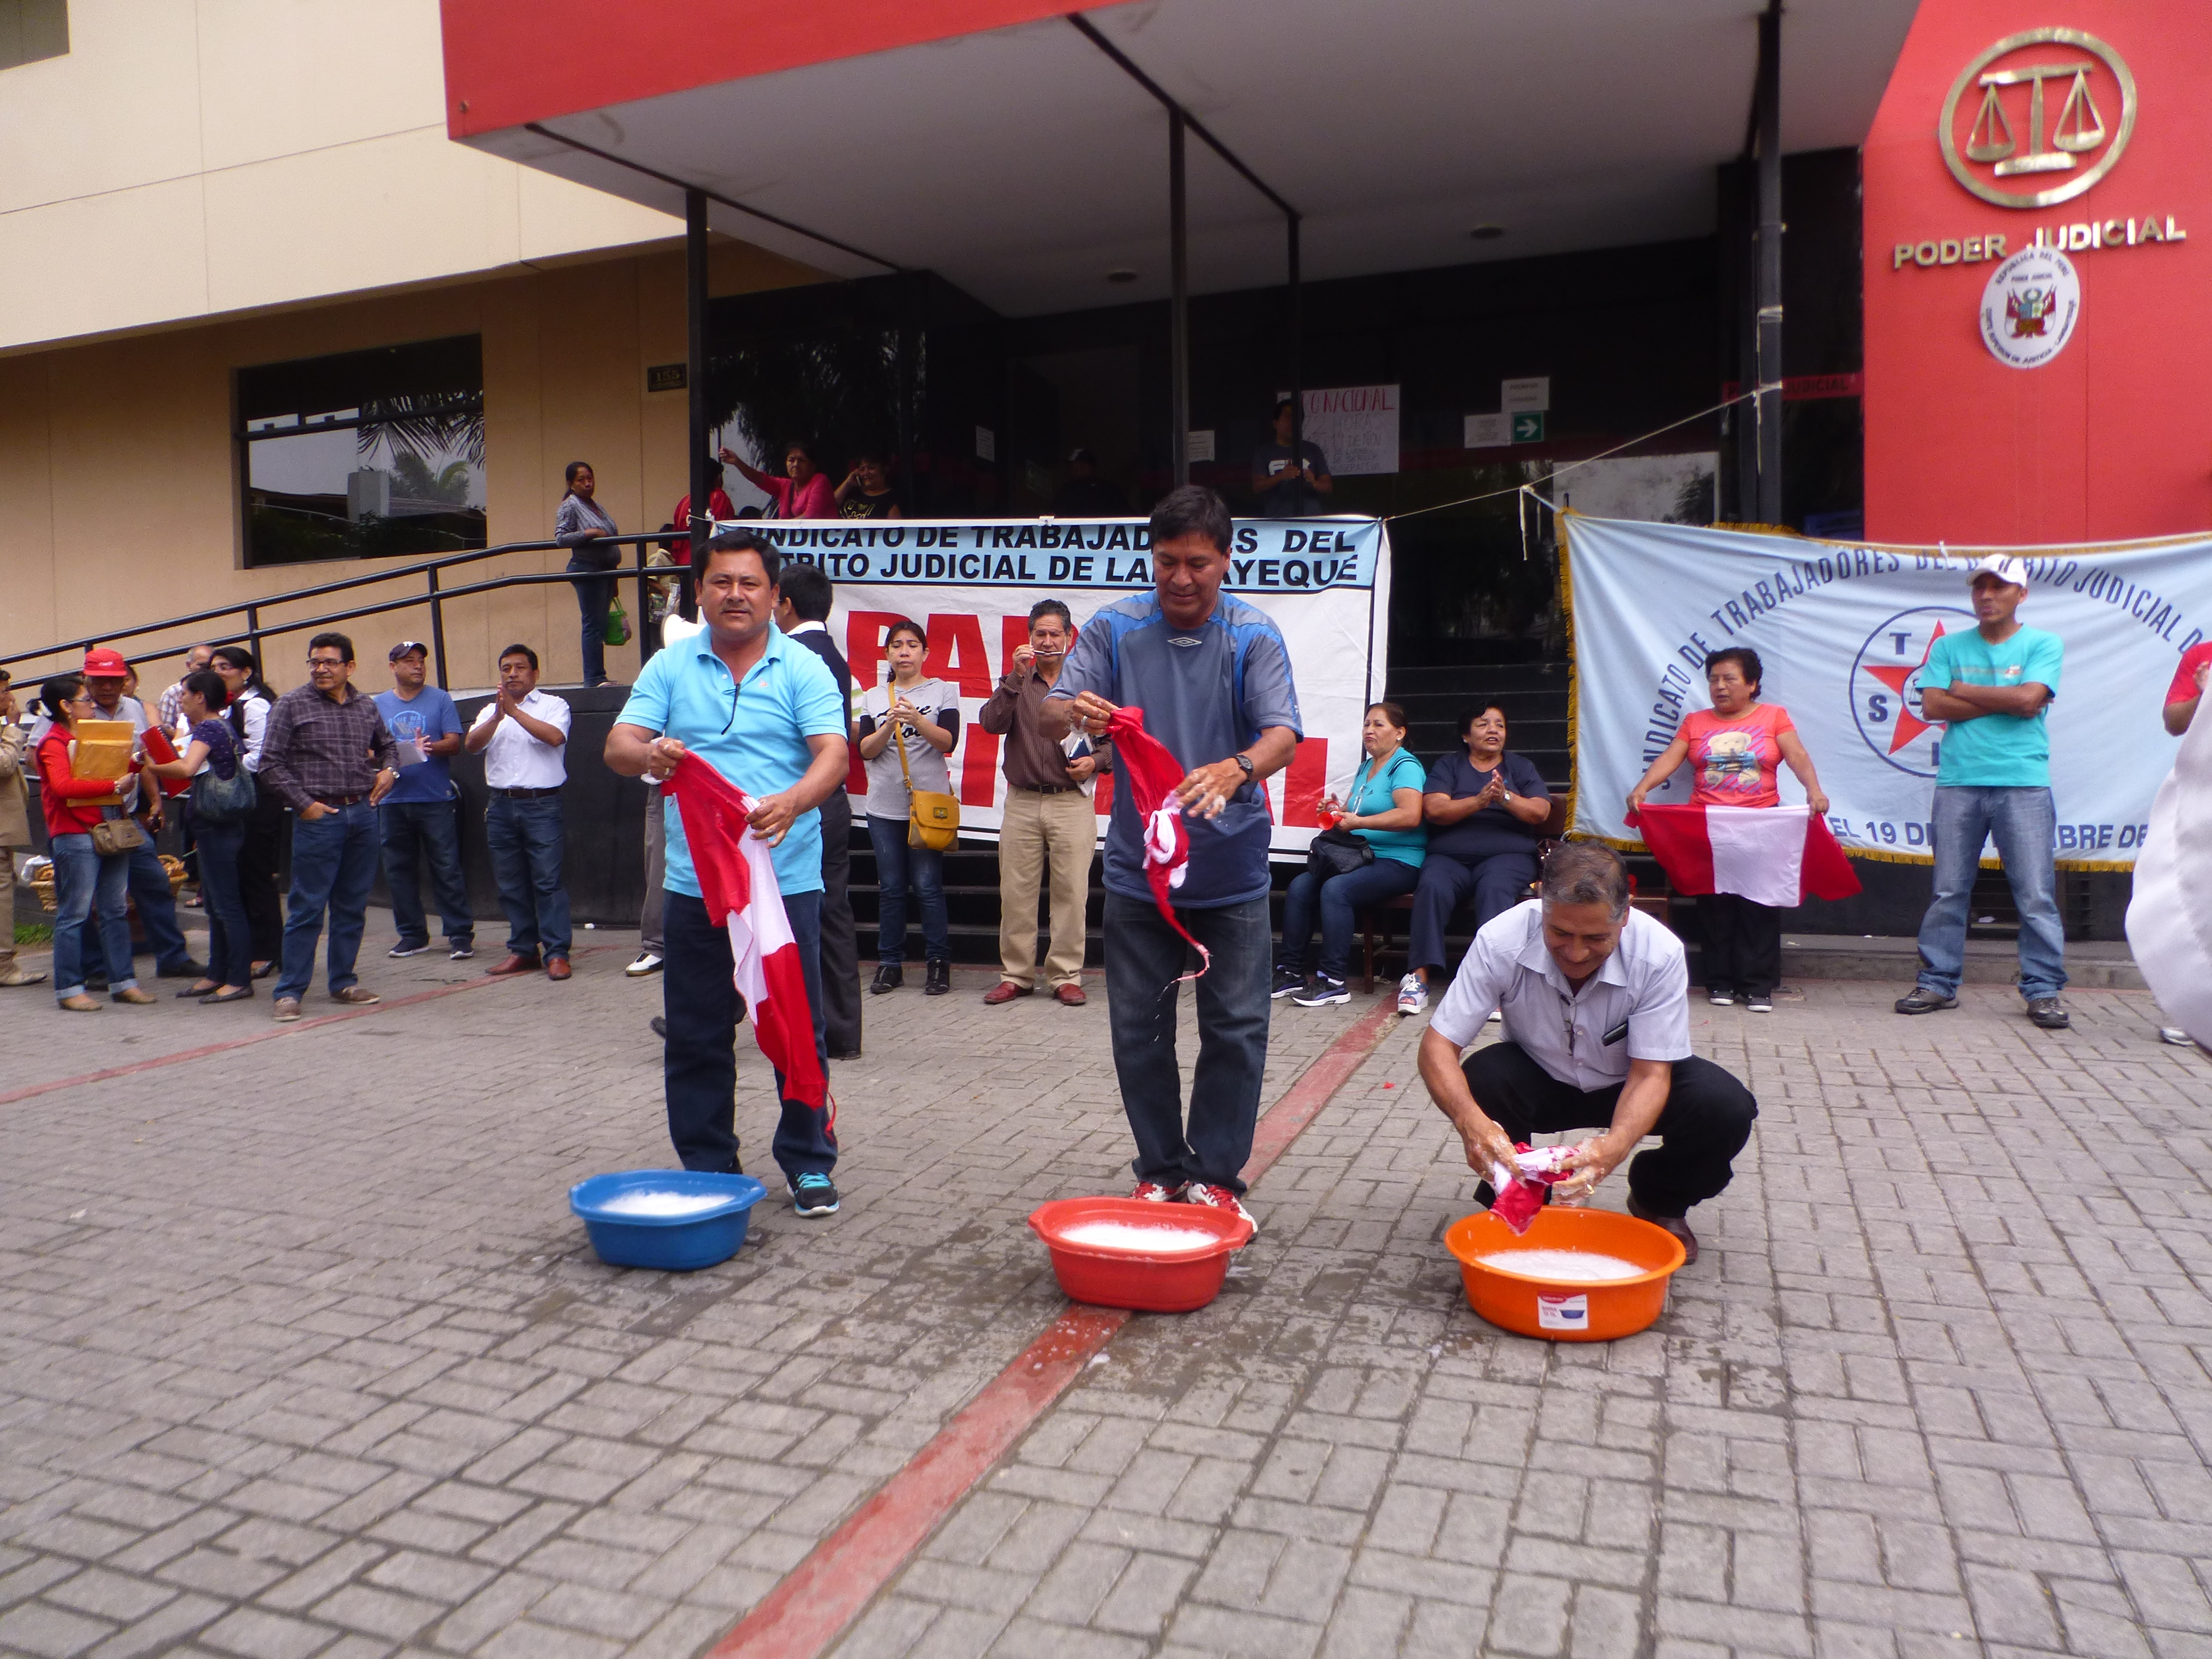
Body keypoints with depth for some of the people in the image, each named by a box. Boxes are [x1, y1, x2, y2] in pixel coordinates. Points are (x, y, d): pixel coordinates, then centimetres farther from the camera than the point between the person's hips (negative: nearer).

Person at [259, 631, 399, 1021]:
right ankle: (289, 991, 4)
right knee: (307, 908, -3)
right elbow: (270, 762, -5)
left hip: (363, 814, 5)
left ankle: (342, 982, 21)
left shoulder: (367, 707, 11)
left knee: (353, 905, 10)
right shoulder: (292, 704, -2)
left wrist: (388, 769, 7)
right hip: (319, 816, -5)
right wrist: (303, 804, -10)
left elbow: (386, 745, 28)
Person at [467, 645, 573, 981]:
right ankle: (523, 950, 15)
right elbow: (473, 745, 0)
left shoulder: (553, 705, 6)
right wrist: (498, 716, -15)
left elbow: (555, 737, -14)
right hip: (502, 805, 5)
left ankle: (556, 953, -7)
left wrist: (515, 711, -15)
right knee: (511, 884, 7)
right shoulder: (489, 711, 18)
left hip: (542, 805, -5)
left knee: (548, 881, -9)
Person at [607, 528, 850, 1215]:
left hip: (785, 880, -2)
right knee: (696, 1036, 10)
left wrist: (791, 803, -32)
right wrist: (648, 755, -25)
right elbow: (618, 746, 0)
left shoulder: (803, 669, 1)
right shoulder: (670, 668, 7)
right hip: (694, 883, 2)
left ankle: (809, 1164, 19)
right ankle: (706, 1168, 24)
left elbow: (833, 756, -11)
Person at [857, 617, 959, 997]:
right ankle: (889, 964, 12)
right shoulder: (873, 697, 12)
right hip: (884, 806, 3)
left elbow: (948, 741, -7)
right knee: (890, 888, 5)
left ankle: (938, 964, 2)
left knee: (928, 886, -6)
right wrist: (890, 725, -15)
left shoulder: (943, 692, 5)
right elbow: (865, 750, 2)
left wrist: (917, 720, -23)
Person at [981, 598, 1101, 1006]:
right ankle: (1015, 975, 14)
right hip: (1022, 802, 2)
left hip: (1072, 802, -2)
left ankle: (1066, 976, 7)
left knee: (1071, 892, -2)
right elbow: (991, 723, -5)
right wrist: (1016, 677, -12)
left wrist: (1095, 761, -8)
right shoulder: (1017, 682, 11)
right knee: (1016, 892, 4)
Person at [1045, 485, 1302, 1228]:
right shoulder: (1114, 629, 0)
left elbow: (1282, 734, -16)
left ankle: (1215, 1174, 18)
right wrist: (1072, 711, -32)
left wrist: (1236, 769, -39)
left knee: (1236, 1027, 3)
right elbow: (1052, 714, -7)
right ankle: (1161, 1170, 24)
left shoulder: (1254, 637, -4)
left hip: (1231, 868, -1)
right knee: (1140, 1028, 8)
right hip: (1138, 865, 1)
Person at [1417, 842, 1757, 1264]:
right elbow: (1438, 1045, -29)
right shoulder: (1500, 941, -30)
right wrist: (1469, 1120, -50)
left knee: (1726, 1109, -26)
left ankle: (1659, 1203, 8)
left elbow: (1649, 1075, -27)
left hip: (1629, 1084, 1)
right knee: (1482, 1078, -32)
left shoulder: (1660, 954, -30)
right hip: (1540, 1080, -1)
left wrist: (1615, 1145, -49)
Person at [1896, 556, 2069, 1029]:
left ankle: (2043, 991, 5)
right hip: (1958, 781, 2)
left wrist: (1964, 691, 1)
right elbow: (1932, 707, -1)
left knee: (2037, 895, -2)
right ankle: (1938, 983, 11)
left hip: (2024, 783, -2)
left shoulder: (2043, 644, 6)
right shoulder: (1948, 647, 13)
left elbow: (2030, 700, -9)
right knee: (1948, 892, 4)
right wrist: (2002, 701, -5)